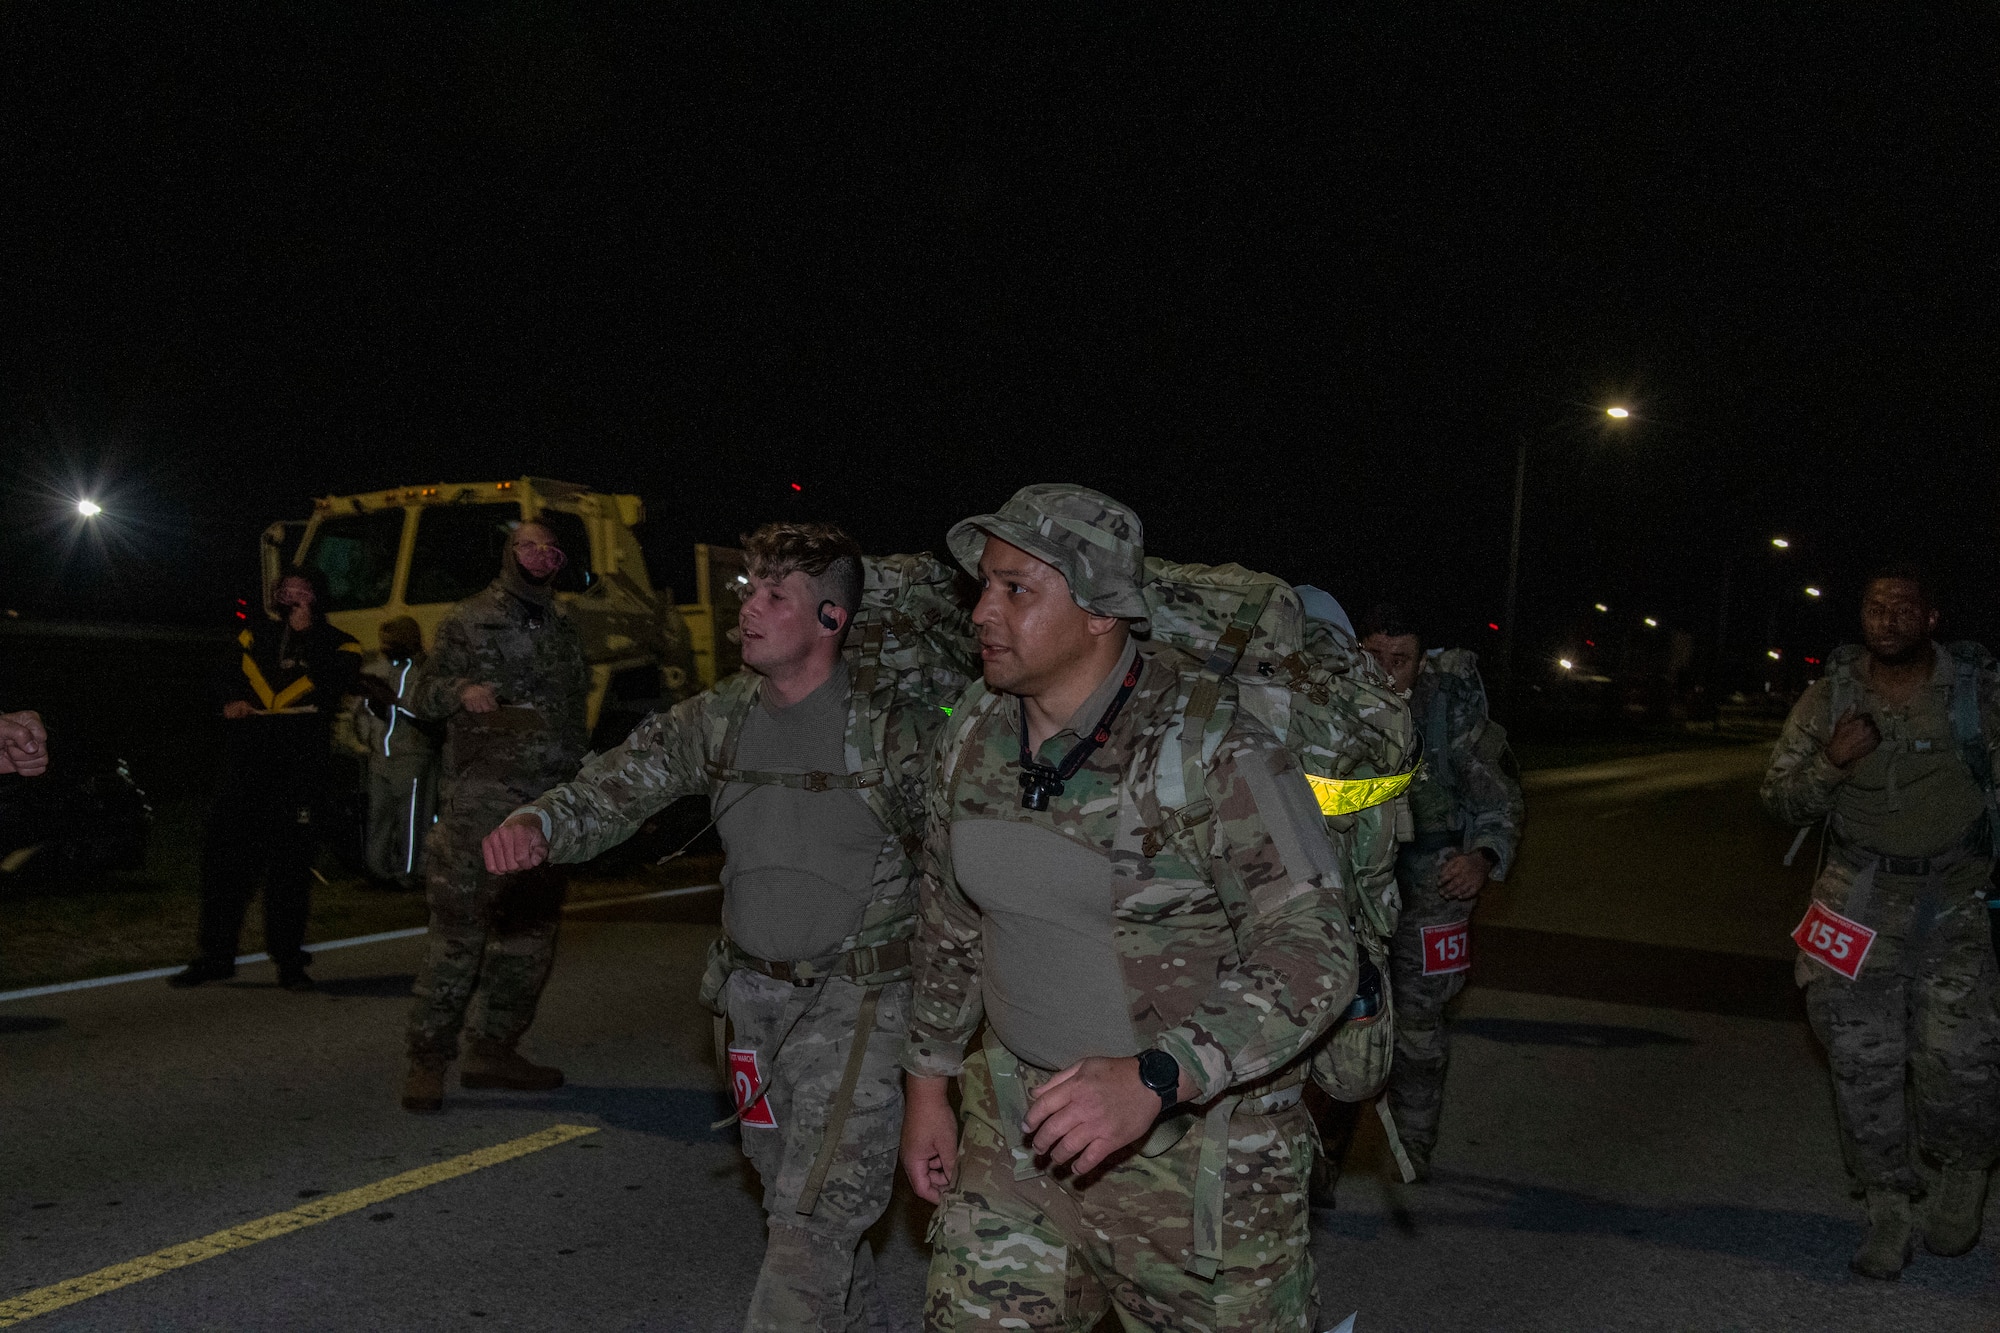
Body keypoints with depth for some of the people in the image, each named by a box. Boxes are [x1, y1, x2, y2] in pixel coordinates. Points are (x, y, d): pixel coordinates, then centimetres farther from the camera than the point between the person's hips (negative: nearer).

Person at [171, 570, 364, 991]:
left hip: (301, 767, -3)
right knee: (223, 850, 1)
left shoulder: (339, 645, 8)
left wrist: (306, 633, -8)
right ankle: (216, 954, 11)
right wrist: (230, 700, 3)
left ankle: (289, 959, 8)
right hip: (246, 762, 3)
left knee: (290, 861, -1)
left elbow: (331, 686, -11)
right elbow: (227, 675, 24)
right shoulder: (257, 635, 18)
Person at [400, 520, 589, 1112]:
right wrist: (459, 692, -17)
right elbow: (420, 694, 4)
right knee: (458, 934, -8)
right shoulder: (469, 621, 4)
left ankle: (493, 1050, 21)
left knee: (529, 935, 10)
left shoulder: (565, 629, 18)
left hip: (546, 809, 6)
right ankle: (427, 1060, 1)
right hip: (479, 803, -6)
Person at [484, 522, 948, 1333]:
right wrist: (537, 823, -21)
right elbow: (616, 788, -1)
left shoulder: (894, 727, -15)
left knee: (814, 1215, -8)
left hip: (857, 999, -6)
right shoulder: (715, 720, 1)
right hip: (753, 993, 6)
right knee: (793, 1197, 20)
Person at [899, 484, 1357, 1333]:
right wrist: (928, 1082, 14)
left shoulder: (1214, 752, -21)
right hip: (1021, 1120, 5)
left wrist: (1152, 1079, -33)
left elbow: (1312, 957, -23)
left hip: (1197, 1143, -5)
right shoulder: (974, 734, 0)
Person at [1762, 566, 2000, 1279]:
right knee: (1862, 1059, 1)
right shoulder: (1828, 698, 0)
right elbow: (1781, 799, 2)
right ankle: (1888, 1206, 16)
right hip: (1858, 897, 2)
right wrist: (1830, 763, -16)